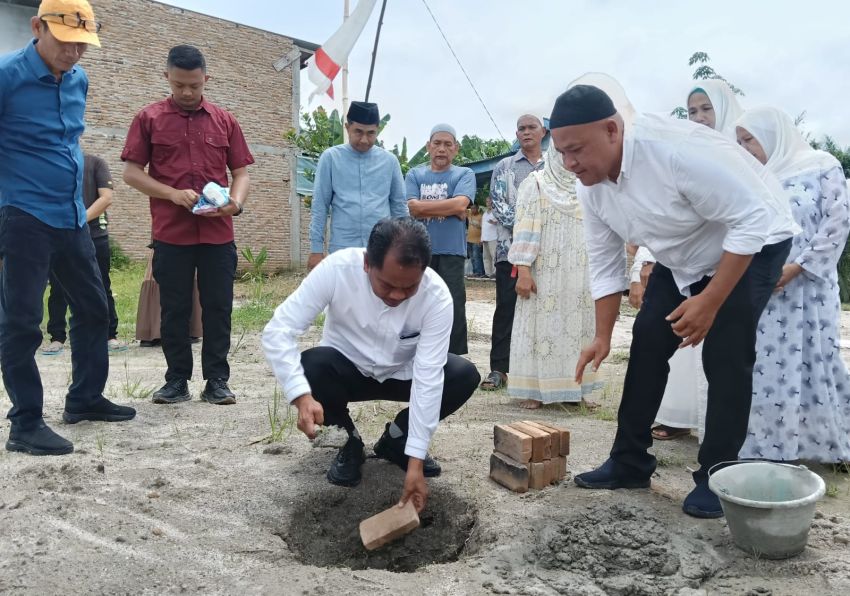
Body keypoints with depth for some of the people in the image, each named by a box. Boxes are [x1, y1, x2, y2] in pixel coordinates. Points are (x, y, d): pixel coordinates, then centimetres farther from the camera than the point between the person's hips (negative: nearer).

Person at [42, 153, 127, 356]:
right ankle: (57, 338, 13)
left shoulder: (95, 163, 5)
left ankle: (110, 335, 12)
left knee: (101, 288, 4)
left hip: (94, 235, -2)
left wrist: (81, 220, -15)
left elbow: (106, 198, -5)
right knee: (58, 289, 4)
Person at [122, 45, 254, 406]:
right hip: (171, 233, -1)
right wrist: (173, 194, -13)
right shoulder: (149, 119, 5)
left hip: (218, 233, 1)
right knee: (174, 309, 5)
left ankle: (217, 381, 12)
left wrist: (235, 202, -11)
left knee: (218, 308, 4)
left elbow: (241, 172, 10)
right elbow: (131, 172, 2)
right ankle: (177, 380, 16)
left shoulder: (225, 121, 10)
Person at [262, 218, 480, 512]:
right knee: (311, 367, -34)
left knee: (465, 376, -24)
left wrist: (415, 462, -32)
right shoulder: (336, 268, -31)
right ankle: (351, 441, -3)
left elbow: (428, 378, -30)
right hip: (347, 369, -1)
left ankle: (395, 441, 1)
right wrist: (303, 397, -44)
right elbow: (277, 330, -30)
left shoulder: (437, 295, -29)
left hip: (402, 374, 1)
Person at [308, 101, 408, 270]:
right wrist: (316, 248, -2)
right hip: (342, 250, -1)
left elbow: (399, 205, 11)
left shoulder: (389, 160, 6)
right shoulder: (330, 158, 1)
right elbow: (319, 205, 1)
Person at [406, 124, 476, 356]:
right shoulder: (414, 175, 11)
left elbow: (460, 204, -11)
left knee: (454, 310, -2)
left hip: (451, 252, -2)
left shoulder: (464, 175, 7)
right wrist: (448, 209, -6)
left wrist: (425, 206, -5)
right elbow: (412, 208, -5)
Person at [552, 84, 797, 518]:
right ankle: (629, 463, 13)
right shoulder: (590, 187, -14)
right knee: (647, 343, 2)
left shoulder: (676, 148, -38)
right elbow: (604, 264, -3)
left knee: (725, 357, -13)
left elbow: (753, 218, -32)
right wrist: (603, 337, -5)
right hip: (682, 258, 7)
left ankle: (714, 479, 3)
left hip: (750, 244, -7)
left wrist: (710, 302, -32)